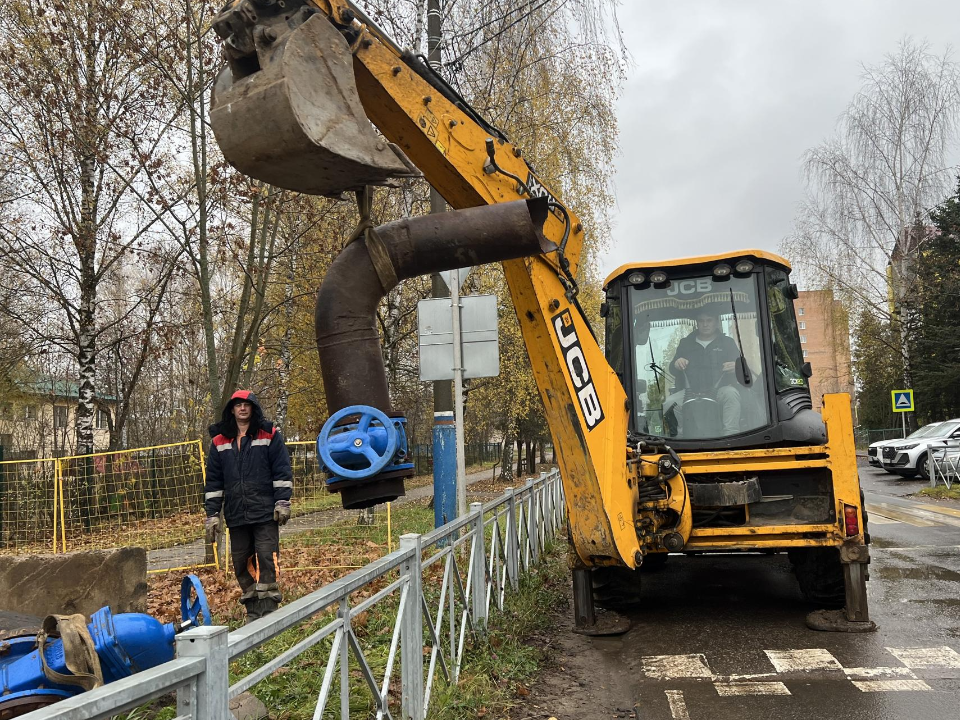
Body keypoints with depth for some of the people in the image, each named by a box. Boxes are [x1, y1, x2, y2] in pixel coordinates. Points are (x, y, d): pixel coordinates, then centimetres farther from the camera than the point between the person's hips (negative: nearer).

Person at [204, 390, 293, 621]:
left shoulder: (269, 436, 2)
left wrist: (283, 503, -8)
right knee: (242, 563, 6)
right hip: (236, 515, 4)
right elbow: (213, 481, 13)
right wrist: (211, 514, 9)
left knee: (266, 559, -8)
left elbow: (282, 471, -1)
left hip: (265, 514, -4)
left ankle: (269, 612, -4)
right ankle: (253, 615, 15)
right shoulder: (219, 442, 12)